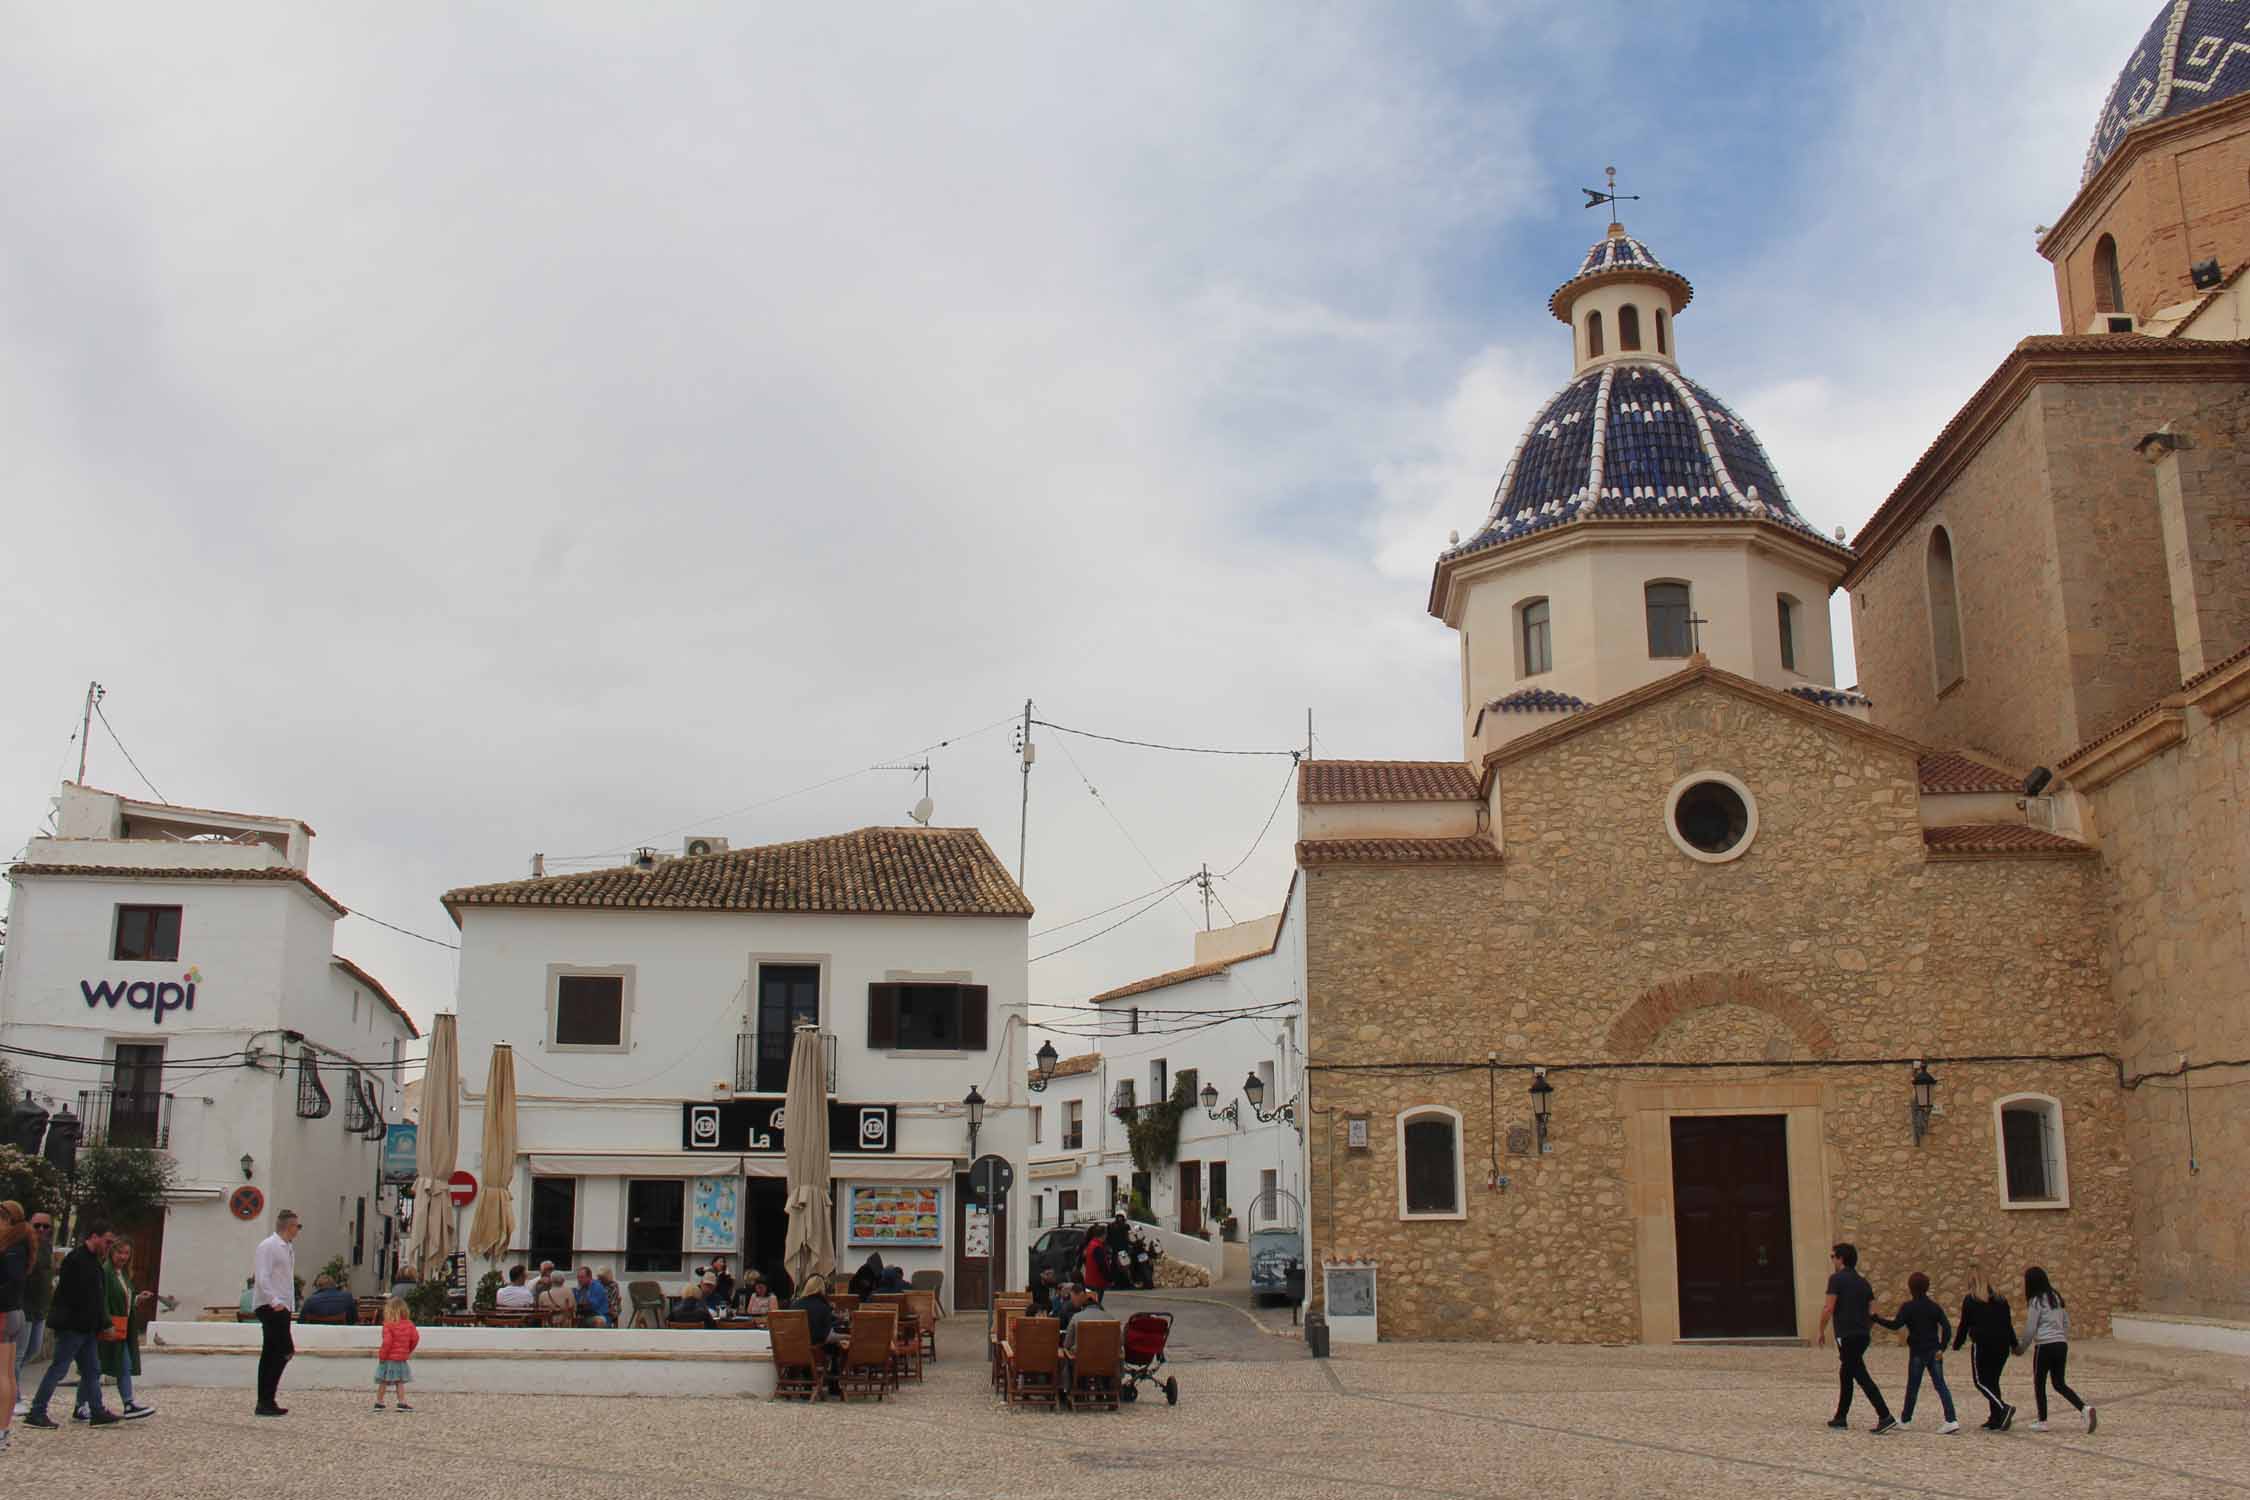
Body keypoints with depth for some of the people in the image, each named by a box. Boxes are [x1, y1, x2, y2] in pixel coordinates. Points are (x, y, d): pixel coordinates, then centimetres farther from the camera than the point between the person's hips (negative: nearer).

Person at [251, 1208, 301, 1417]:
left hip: (282, 1307, 9)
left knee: (271, 1354, 10)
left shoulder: (288, 1248, 18)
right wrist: (275, 1301, -27)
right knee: (285, 1350, -13)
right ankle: (266, 1402, -11)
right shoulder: (268, 1246, -9)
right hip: (271, 1307, -9)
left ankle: (266, 1402, 13)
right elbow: (263, 1278, -18)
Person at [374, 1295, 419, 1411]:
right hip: (402, 1358, 4)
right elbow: (415, 1337, 1)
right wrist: (409, 1350, 15)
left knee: (383, 1381, 9)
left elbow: (387, 1342, -20)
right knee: (400, 1381, 11)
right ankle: (402, 1403, 4)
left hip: (388, 1358, -4)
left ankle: (379, 1403, 16)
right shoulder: (409, 1324, 1)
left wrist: (381, 1355, -9)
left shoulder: (388, 1324, -14)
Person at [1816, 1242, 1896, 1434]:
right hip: (1862, 1335, 8)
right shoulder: (1863, 1281, 14)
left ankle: (1885, 1417, -16)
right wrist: (1868, 1331, 21)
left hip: (1846, 1336, -8)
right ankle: (1840, 1418, 23)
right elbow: (1872, 1312, 11)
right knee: (1845, 1376, 17)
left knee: (1861, 1377, -9)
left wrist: (1821, 1332, -4)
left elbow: (1829, 1308, -14)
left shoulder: (1837, 1279, -9)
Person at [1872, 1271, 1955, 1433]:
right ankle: (1951, 1420, -10)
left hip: (1917, 1352, -3)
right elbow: (1946, 1327, -3)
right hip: (1934, 1351, 3)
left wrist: (1877, 1318, -10)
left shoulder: (1907, 1307, -8)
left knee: (1912, 1386, 7)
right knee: (1940, 1385, 1)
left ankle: (1905, 1419, 19)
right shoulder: (1935, 1307, 6)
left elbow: (1896, 1324, -18)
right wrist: (1942, 1348, -5)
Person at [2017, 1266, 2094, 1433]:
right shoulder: (2056, 1297, 11)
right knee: (2059, 1383, 13)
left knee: (2039, 1384, 7)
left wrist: (2021, 1347, 5)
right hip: (2061, 1344, 7)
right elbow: (2067, 1322, 16)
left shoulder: (2036, 1302, -10)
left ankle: (2042, 1421, 10)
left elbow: (2030, 1330, -8)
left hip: (2045, 1346, -7)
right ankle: (2084, 1408, -6)